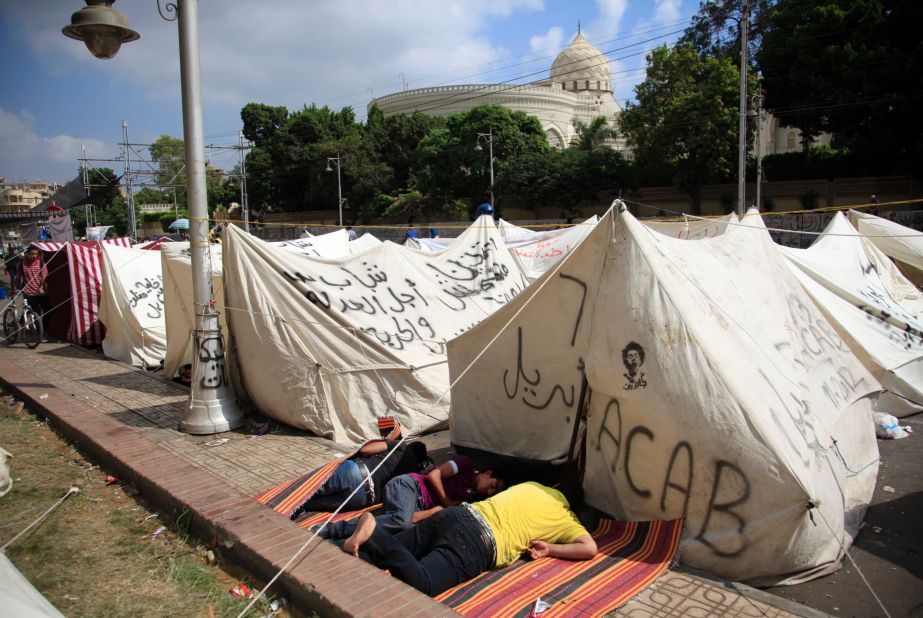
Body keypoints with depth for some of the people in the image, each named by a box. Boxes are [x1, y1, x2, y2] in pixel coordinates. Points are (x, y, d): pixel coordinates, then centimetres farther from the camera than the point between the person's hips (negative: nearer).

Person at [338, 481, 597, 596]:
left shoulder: (532, 485, 32)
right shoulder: (565, 517, 16)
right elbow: (590, 549, 5)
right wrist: (549, 548, 11)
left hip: (455, 514, 7)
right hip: (477, 542, -7)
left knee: (386, 551, 8)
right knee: (418, 583, -24)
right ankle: (372, 532, -34)